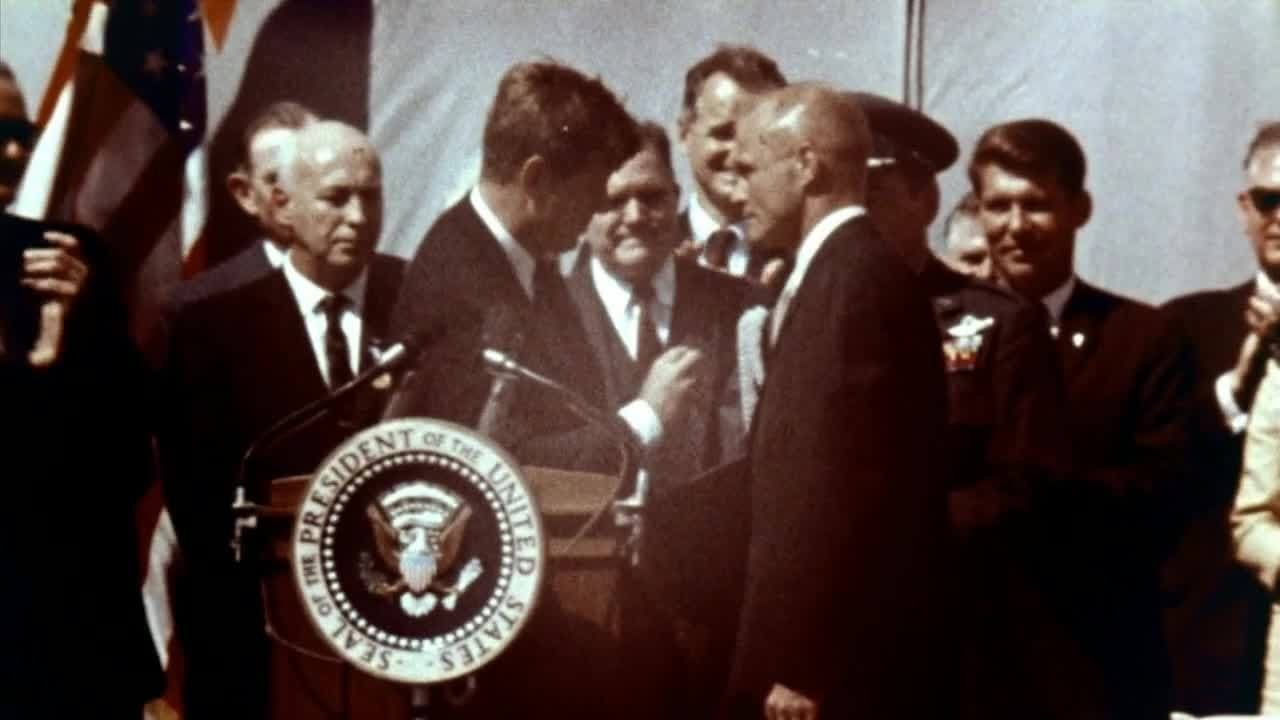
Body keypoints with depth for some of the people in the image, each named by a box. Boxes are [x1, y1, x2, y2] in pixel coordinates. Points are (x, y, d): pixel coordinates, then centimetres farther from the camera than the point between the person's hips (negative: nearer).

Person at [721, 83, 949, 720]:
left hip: (838, 666, -9)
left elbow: (846, 490, -21)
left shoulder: (859, 278, -15)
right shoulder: (838, 274, 15)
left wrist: (801, 667, -20)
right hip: (821, 655, 9)